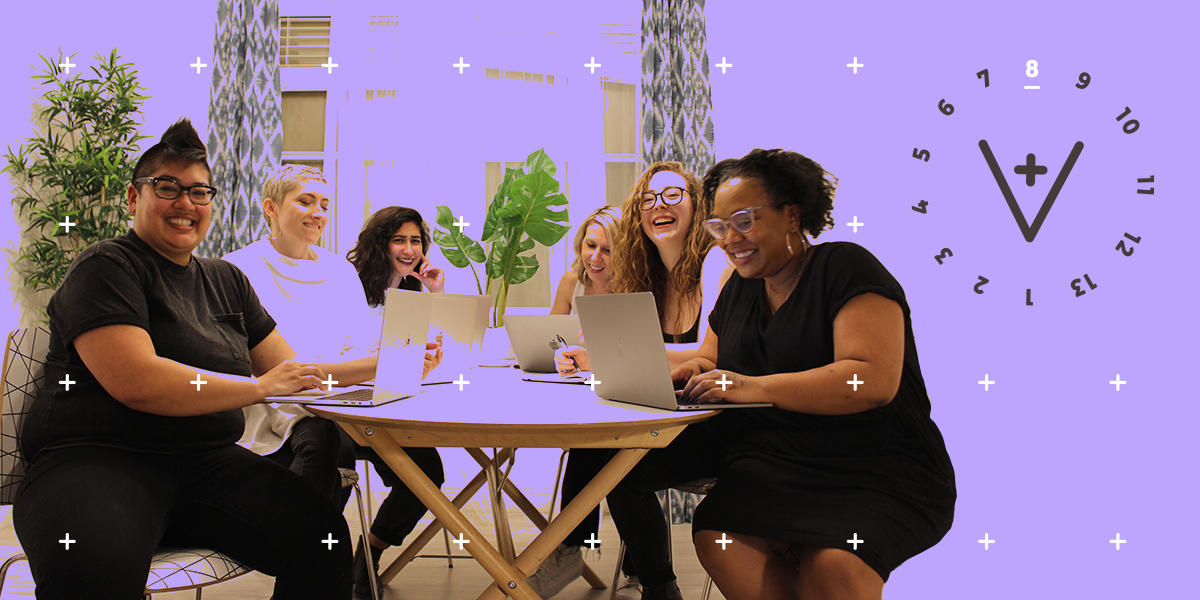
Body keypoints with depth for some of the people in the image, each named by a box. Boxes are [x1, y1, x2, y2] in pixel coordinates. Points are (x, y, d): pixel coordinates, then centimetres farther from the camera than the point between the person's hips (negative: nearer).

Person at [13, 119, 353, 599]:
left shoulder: (227, 280, 20)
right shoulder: (108, 267, -1)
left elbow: (291, 369, 20)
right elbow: (135, 382, -17)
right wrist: (261, 386, -11)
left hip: (208, 461, 6)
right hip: (96, 458, -5)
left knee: (323, 536, -20)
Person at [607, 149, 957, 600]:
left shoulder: (844, 268, -6)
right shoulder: (740, 289, 16)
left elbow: (874, 380, -19)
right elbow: (711, 359, 26)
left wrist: (752, 386, -26)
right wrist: (696, 371, 0)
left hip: (882, 476, -4)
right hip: (775, 466, 5)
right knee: (716, 536, -27)